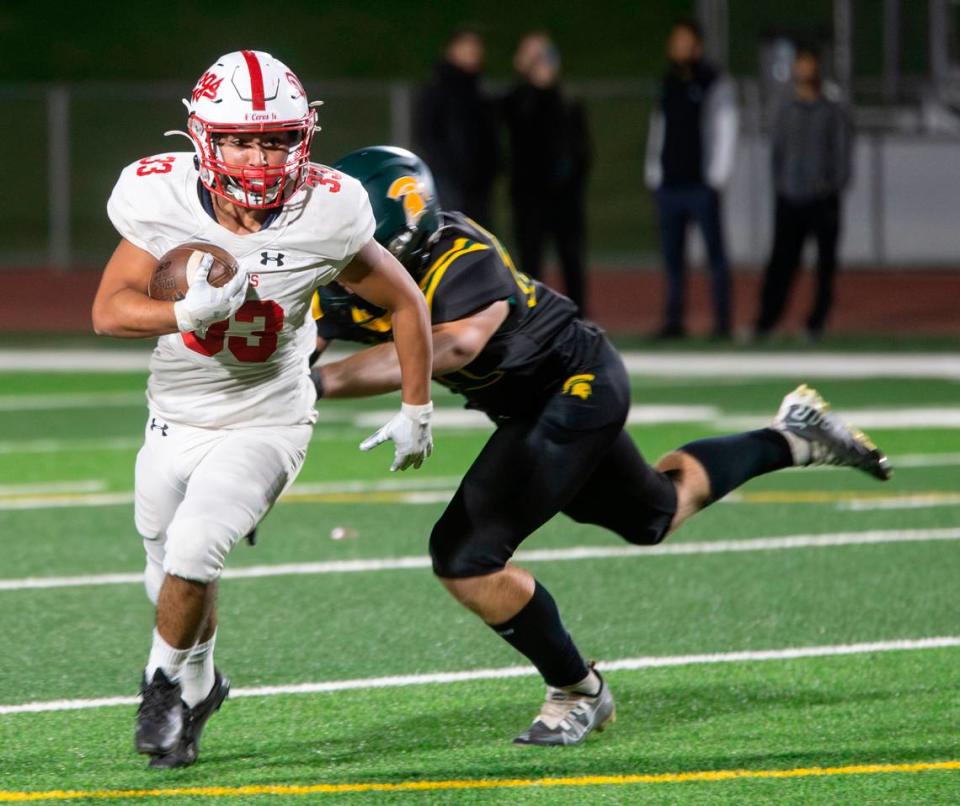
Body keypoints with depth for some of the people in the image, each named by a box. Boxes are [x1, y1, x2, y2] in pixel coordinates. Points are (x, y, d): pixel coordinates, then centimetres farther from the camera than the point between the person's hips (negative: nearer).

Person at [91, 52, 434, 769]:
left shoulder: (324, 219, -21)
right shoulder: (163, 202, -19)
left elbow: (406, 303, -6)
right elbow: (109, 310, -19)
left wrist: (416, 412, 2)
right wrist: (188, 314, -38)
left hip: (266, 422, -3)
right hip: (177, 421, 3)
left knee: (193, 548, -25)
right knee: (174, 582, 17)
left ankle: (167, 682, 2)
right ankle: (199, 683, 48)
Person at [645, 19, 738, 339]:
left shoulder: (715, 84, -1)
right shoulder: (667, 84, 15)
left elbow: (725, 131, -5)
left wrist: (717, 177, -11)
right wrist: (653, 174, 10)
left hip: (701, 187, -5)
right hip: (669, 186, 5)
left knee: (715, 254, -3)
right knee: (672, 256, 6)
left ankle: (722, 321, -2)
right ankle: (674, 321, 9)